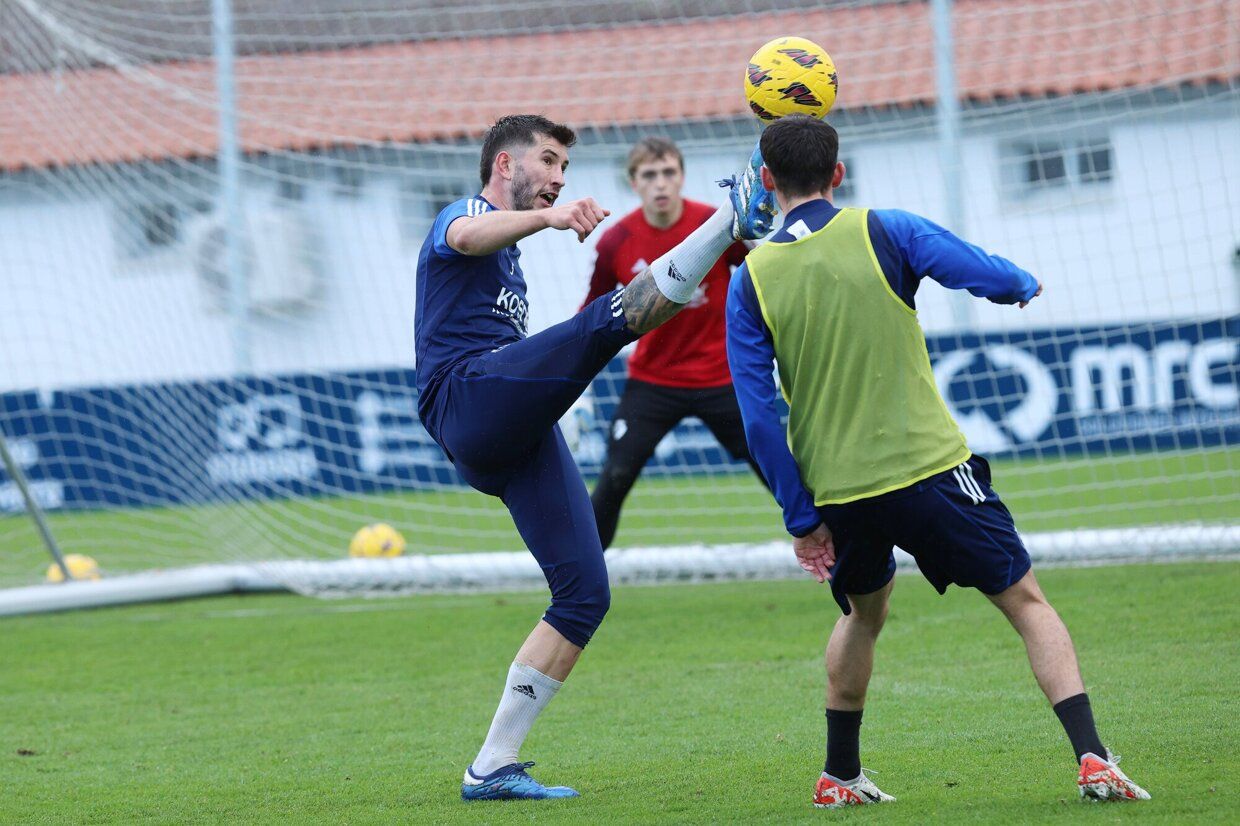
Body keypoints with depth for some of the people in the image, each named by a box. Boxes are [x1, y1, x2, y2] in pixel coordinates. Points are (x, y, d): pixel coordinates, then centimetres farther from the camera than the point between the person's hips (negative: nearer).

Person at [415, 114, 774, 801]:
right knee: (605, 319, -31)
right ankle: (735, 219, -40)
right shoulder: (465, 216, 7)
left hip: (520, 438, 9)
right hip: (469, 396, -9)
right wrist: (549, 217, -42)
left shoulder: (508, 259, 35)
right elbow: (468, 235, -21)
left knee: (586, 595, 1)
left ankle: (492, 767, 1)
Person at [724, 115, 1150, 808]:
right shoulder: (885, 232, -4)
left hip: (836, 491, 3)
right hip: (928, 468, -3)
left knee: (864, 613, 29)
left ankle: (840, 776, 33)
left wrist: (801, 517, 4)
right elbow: (997, 279, -6)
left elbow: (758, 416, -1)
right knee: (1027, 601, 6)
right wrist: (1028, 285, 19)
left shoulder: (750, 281, 1)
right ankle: (1092, 758, -7)